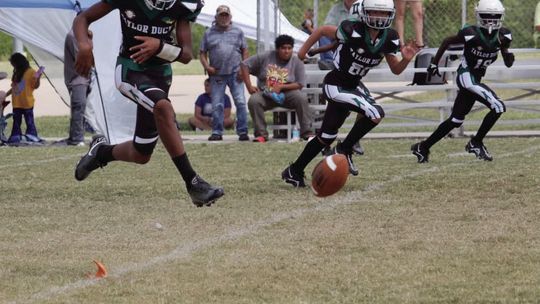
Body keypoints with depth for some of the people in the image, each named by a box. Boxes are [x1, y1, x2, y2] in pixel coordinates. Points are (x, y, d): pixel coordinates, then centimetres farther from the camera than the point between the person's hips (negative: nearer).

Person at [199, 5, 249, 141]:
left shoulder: (237, 32, 11)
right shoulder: (209, 33, 11)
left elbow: (245, 51, 11)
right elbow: (203, 53, 11)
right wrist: (207, 67, -6)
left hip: (235, 73, -1)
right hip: (217, 74, 1)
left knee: (240, 102, -7)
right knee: (216, 105, 1)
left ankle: (242, 131, -4)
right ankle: (217, 132, 7)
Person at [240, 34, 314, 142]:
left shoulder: (297, 62, -2)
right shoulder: (265, 57, -1)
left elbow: (299, 84, -6)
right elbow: (245, 65, 3)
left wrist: (281, 87, -18)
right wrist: (249, 86, -6)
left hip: (287, 95, -1)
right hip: (265, 95, 1)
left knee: (301, 98, -30)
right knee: (253, 100, -30)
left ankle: (307, 133, -23)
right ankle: (261, 134, -20)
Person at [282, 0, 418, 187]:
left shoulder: (389, 39, -5)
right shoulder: (353, 31, -24)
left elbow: (396, 70, 5)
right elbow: (322, 30, -10)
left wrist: (406, 59, -16)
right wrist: (303, 51, -1)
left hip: (353, 86, 8)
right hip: (335, 85, -8)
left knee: (326, 137, 15)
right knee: (375, 114, -21)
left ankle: (294, 171, 28)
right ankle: (344, 150, -4)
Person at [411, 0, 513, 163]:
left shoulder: (503, 35, -1)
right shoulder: (471, 34, -17)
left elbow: (508, 64, 7)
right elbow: (446, 41, -2)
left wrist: (509, 57, -17)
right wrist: (434, 63, 2)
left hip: (476, 79, 7)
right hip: (466, 76, -7)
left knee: (456, 120, 13)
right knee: (498, 107, -18)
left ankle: (423, 148, 24)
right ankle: (476, 143, -6)